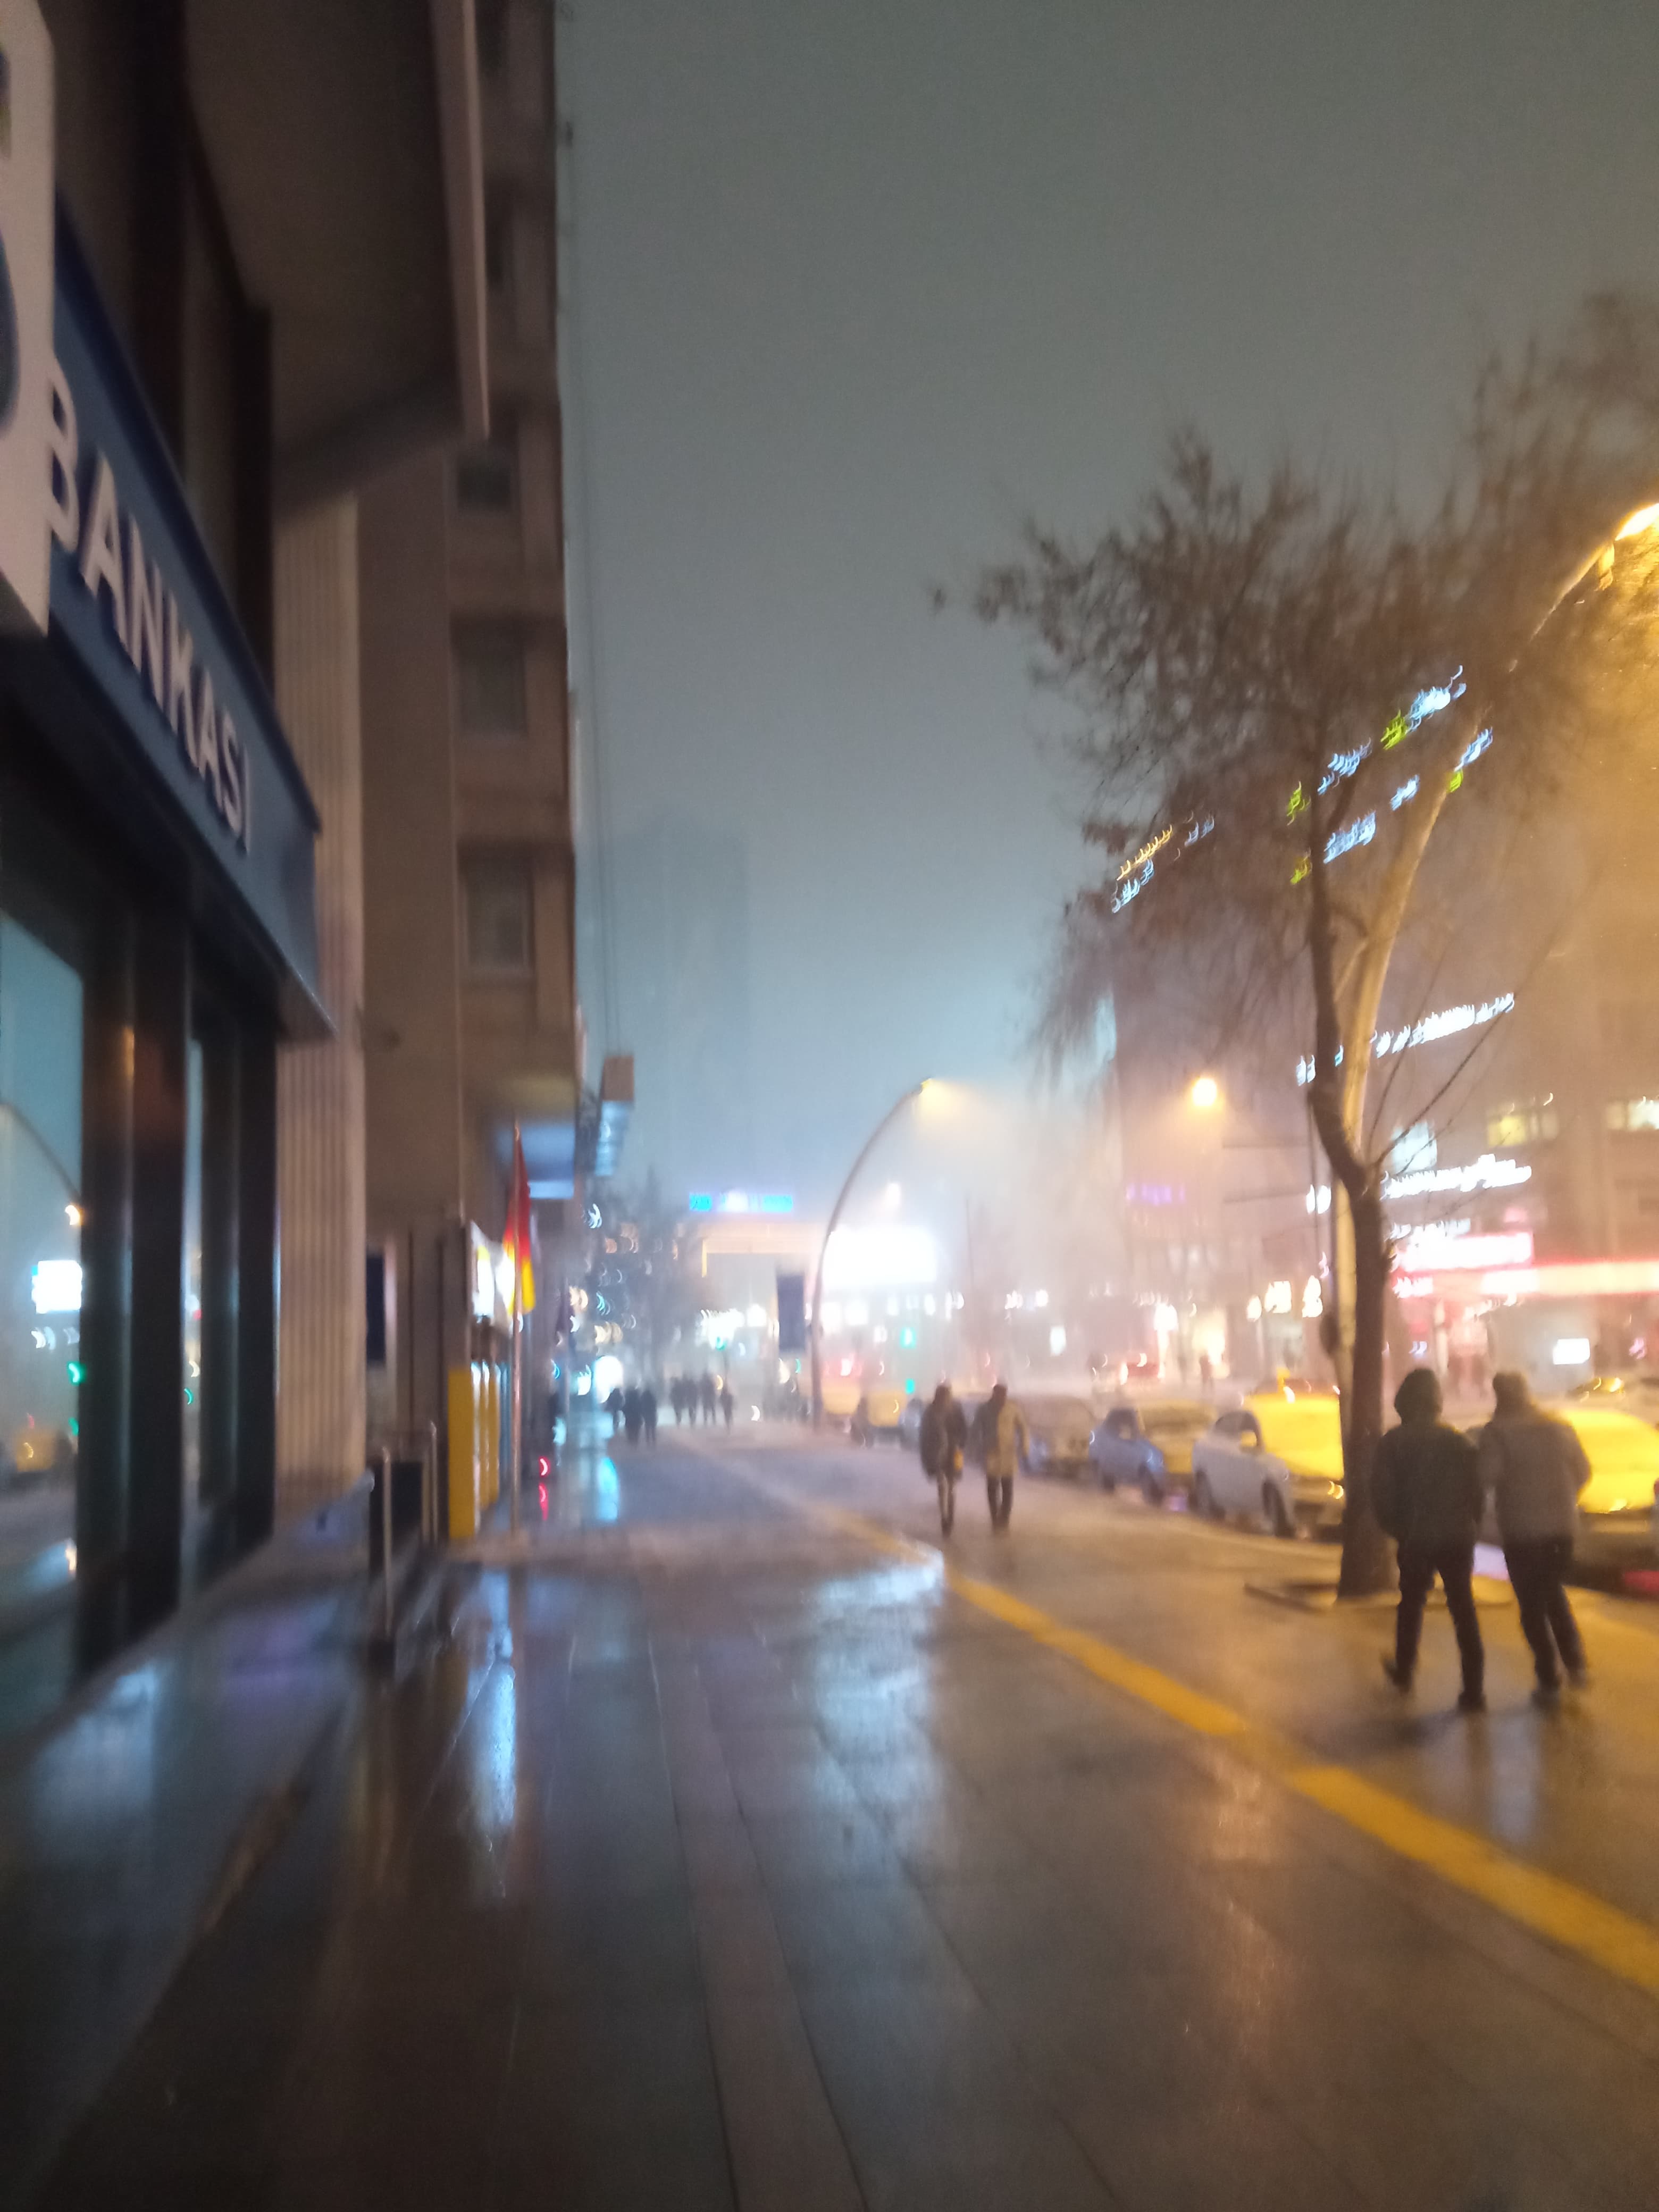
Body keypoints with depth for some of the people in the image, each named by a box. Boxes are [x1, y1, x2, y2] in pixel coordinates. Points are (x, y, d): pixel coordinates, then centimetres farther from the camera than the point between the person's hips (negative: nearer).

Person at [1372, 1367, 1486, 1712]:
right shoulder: (1458, 1440, -2)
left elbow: (1382, 1494, -7)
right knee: (1463, 1610, 2)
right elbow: (1476, 1488, -2)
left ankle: (1404, 1670, 35)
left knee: (1411, 1603, 19)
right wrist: (1470, 1525, 11)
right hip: (1458, 1537, 1)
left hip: (1416, 1540, -1)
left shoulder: (1392, 1443, -5)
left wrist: (1396, 1527, 8)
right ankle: (1474, 1691, -3)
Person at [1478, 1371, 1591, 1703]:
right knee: (1553, 1593, 25)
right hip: (1562, 1526, 5)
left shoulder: (1498, 1431, -11)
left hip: (1522, 1529, -5)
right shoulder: (1558, 1426, 4)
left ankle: (1549, 1680, 5)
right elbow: (1582, 1470, 9)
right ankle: (1575, 1663, 16)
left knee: (1532, 1604, 6)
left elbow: (1487, 1476, -21)